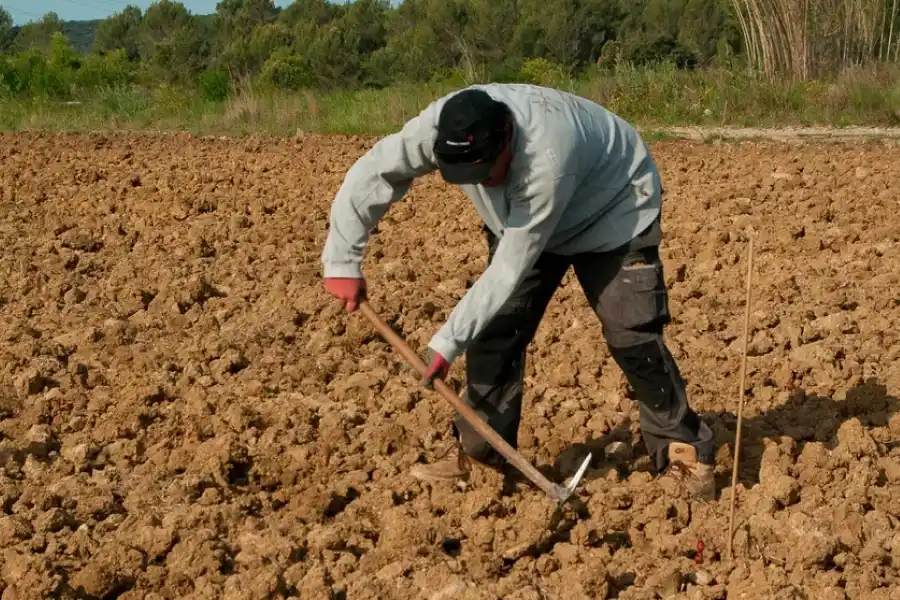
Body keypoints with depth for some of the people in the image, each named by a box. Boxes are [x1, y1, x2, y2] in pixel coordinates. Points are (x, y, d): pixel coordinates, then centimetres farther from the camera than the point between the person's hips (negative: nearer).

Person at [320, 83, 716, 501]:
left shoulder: (547, 156, -45)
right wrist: (342, 262, -23)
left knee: (632, 335, -13)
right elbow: (368, 176, -20)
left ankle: (683, 450, 1)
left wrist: (448, 342, -36)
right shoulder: (440, 127, -32)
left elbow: (513, 267, -38)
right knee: (495, 326, -2)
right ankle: (476, 448, 10)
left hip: (614, 211, -5)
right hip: (520, 216, 5)